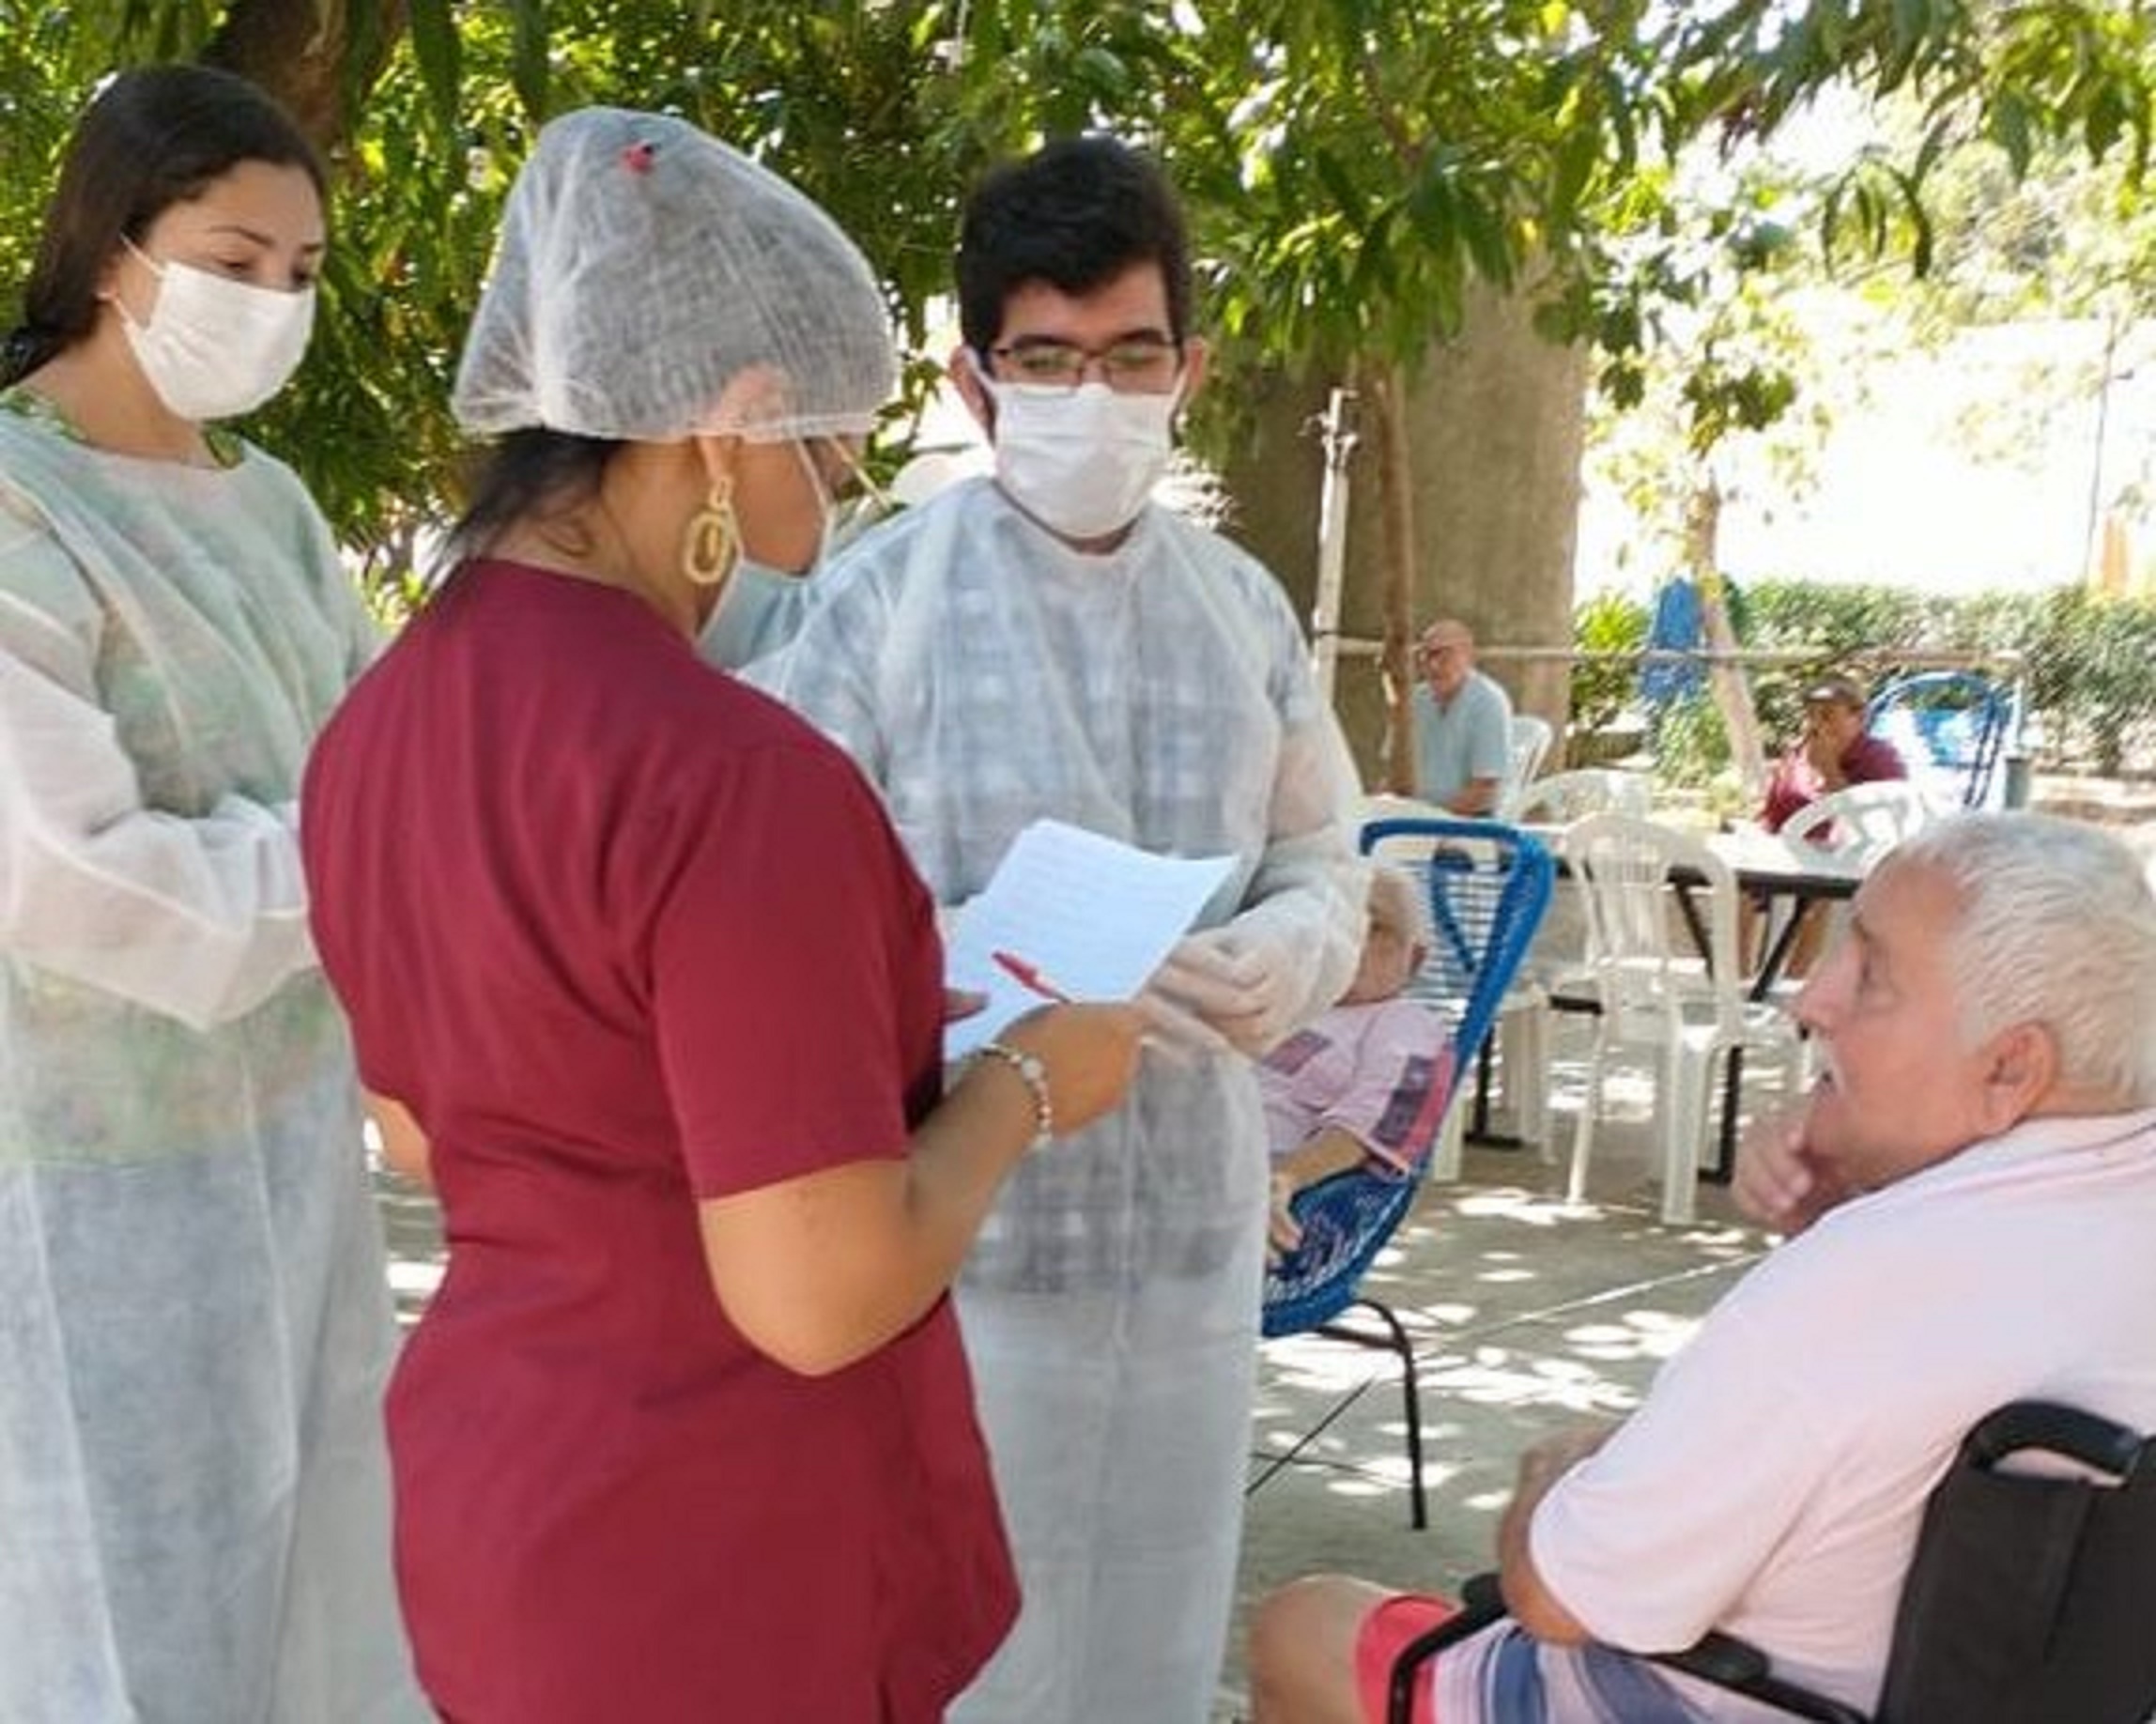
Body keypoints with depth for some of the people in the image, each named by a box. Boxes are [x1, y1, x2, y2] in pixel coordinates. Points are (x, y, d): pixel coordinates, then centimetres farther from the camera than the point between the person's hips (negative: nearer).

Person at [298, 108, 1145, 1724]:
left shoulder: (379, 726, 0)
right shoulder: (731, 772, -27)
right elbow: (822, 1299, -25)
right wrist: (1022, 1080, -9)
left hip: (491, 1507, 7)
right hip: (722, 1579, -7)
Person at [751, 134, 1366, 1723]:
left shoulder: (1246, 608, 6)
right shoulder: (879, 604, -10)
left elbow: (1323, 862, 11)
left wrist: (1289, 949, -12)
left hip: (1198, 1218, 5)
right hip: (962, 1229, -4)